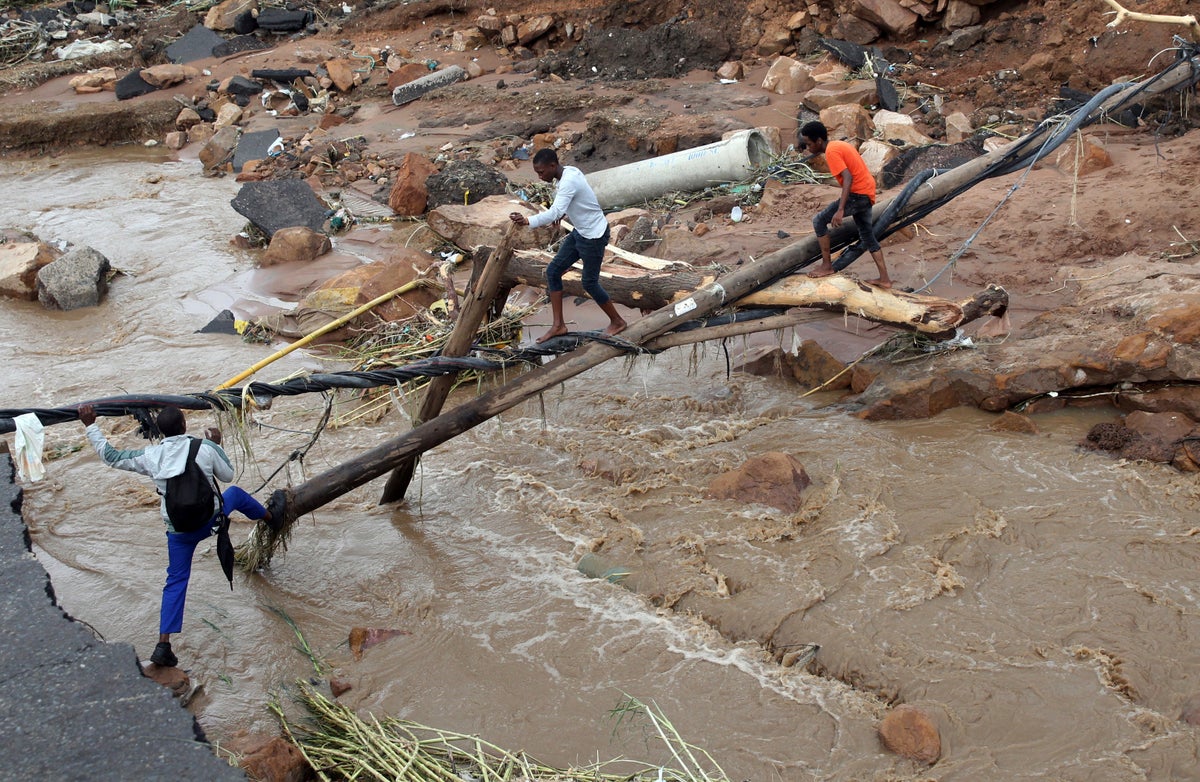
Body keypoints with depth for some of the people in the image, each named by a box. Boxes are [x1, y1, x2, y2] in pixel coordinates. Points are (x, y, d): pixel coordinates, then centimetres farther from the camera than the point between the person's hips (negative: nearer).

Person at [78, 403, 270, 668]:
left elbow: (110, 456, 3)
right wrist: (217, 445, 16)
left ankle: (163, 645, 5)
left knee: (176, 582, 12)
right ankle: (269, 515, 58)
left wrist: (90, 425, 10)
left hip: (178, 531, 1)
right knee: (235, 493, 29)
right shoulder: (206, 447, -13)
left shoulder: (150, 456, -8)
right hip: (210, 519, -1)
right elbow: (228, 475, 3)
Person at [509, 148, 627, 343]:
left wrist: (527, 221, -53)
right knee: (553, 271, 5)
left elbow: (555, 212, -43)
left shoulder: (569, 181, -30)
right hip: (579, 232, 10)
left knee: (589, 282, 2)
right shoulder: (569, 171, 0)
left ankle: (617, 322, 24)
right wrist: (562, 212, 6)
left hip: (594, 236, -10)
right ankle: (558, 325, 12)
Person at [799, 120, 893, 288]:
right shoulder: (840, 145, 14)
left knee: (819, 221, -4)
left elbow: (848, 178, -26)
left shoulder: (831, 152, -16)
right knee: (867, 237, 17)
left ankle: (827, 266, 3)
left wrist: (840, 210, -31)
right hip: (867, 193, 10)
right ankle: (884, 279, 20)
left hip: (857, 194, -10)